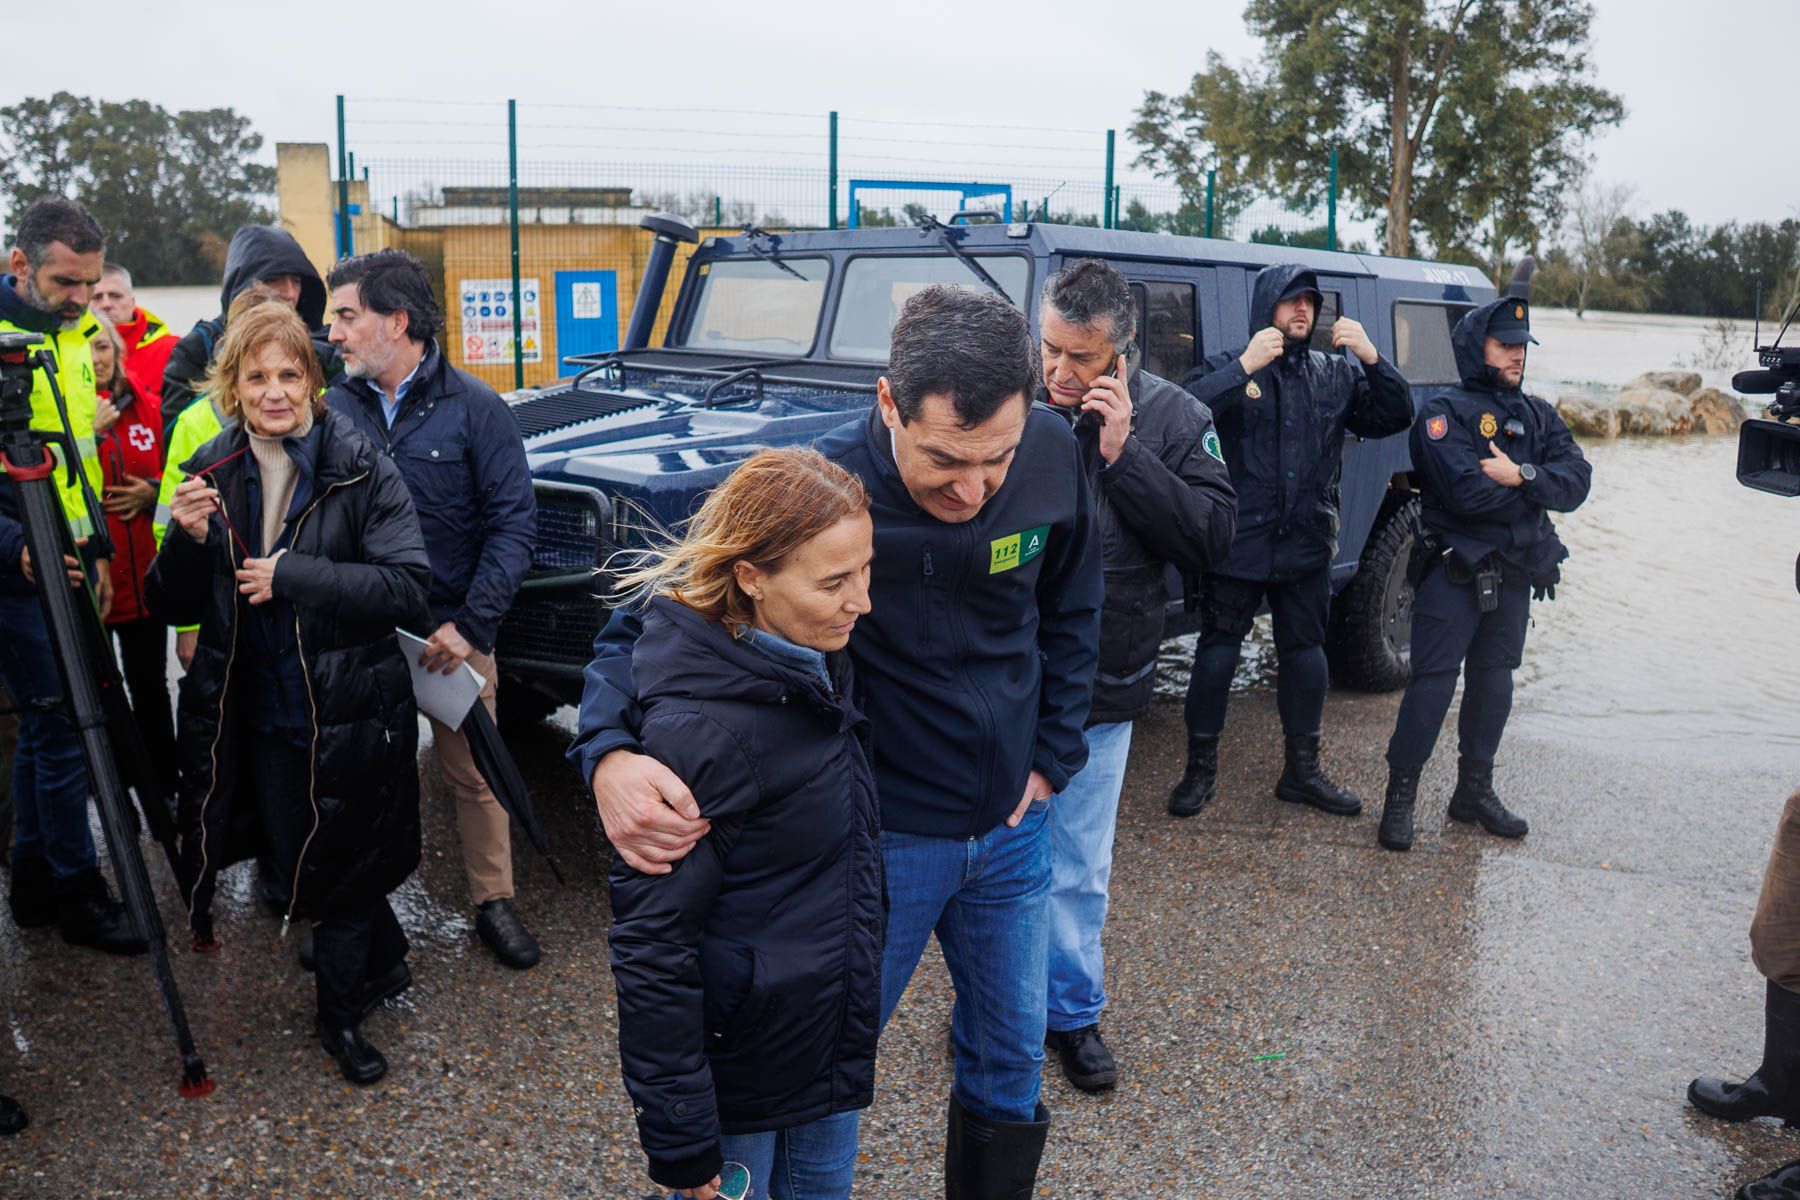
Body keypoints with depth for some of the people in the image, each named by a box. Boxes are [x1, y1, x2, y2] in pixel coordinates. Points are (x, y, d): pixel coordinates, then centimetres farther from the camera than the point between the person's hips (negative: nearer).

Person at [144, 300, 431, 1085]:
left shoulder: (361, 468, -11)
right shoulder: (211, 474, 1)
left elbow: (407, 584, -19)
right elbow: (172, 608, 2)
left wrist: (291, 575, -24)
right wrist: (187, 540, -18)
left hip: (346, 714, -4)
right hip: (258, 717, 4)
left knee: (342, 867, 10)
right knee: (291, 862, 16)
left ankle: (341, 1012, 34)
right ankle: (384, 965, 42)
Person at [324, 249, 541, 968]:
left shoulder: (472, 408, -7)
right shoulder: (333, 408, 2)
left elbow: (514, 522, -9)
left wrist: (469, 625, -16)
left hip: (454, 630, -2)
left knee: (473, 772, 7)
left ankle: (493, 901, 23)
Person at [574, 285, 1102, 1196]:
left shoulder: (1052, 456, -14)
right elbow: (644, 625, -19)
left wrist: (1052, 758, 3)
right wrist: (609, 753, -38)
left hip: (1011, 827, 4)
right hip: (876, 838, -4)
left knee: (1011, 1062, 21)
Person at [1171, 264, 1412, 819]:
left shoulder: (1336, 374, 8)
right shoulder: (1228, 368, -4)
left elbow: (1396, 418, 4)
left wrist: (1371, 358, -9)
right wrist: (1246, 367, -27)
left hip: (1307, 544, 4)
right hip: (1239, 541, -4)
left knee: (1305, 651, 12)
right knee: (1219, 652, 2)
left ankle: (1303, 771, 25)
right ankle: (1201, 769, 15)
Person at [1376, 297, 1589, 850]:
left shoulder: (1539, 416, 11)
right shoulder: (1445, 412, -9)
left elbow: (1577, 481, -3)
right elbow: (1468, 493, -22)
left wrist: (1521, 475, -20)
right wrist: (1537, 484, -7)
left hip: (1515, 573, 6)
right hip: (1455, 570, -6)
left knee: (1493, 684, 13)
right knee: (1434, 681, -8)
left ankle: (1475, 791, 25)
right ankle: (1400, 795, 1)